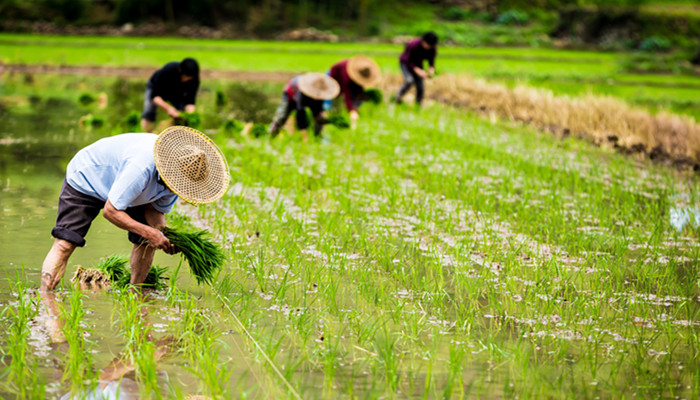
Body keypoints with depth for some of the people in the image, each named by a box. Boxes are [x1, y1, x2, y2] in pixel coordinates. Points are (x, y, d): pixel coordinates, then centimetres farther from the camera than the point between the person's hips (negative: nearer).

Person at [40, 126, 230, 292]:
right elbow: (110, 211, -36)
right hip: (85, 179, -7)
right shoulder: (142, 167, -44)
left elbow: (155, 208, -6)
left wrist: (164, 235, -26)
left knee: (147, 242, -4)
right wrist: (149, 232, -39)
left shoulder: (178, 176, -20)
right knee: (65, 244, -18)